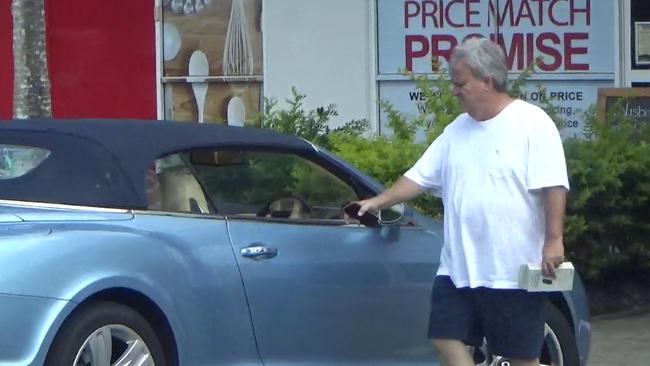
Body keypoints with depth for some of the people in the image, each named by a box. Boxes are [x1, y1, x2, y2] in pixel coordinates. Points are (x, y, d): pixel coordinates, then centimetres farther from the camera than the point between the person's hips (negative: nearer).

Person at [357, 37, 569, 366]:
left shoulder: (532, 123, -9)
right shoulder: (456, 131, 13)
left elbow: (553, 187, -14)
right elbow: (419, 178, 17)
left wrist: (553, 240, -20)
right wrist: (378, 201, 8)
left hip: (513, 270, -7)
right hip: (457, 268, 7)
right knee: (446, 339, 4)